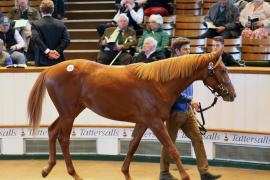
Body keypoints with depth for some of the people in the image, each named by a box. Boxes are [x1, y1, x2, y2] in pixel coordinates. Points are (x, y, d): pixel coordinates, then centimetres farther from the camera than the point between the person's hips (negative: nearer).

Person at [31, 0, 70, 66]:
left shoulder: (36, 24, -4)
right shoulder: (60, 24, 4)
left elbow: (36, 39, -18)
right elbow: (67, 40, -5)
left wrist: (47, 51, -17)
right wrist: (57, 51, -9)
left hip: (42, 61, -3)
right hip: (58, 60, 3)